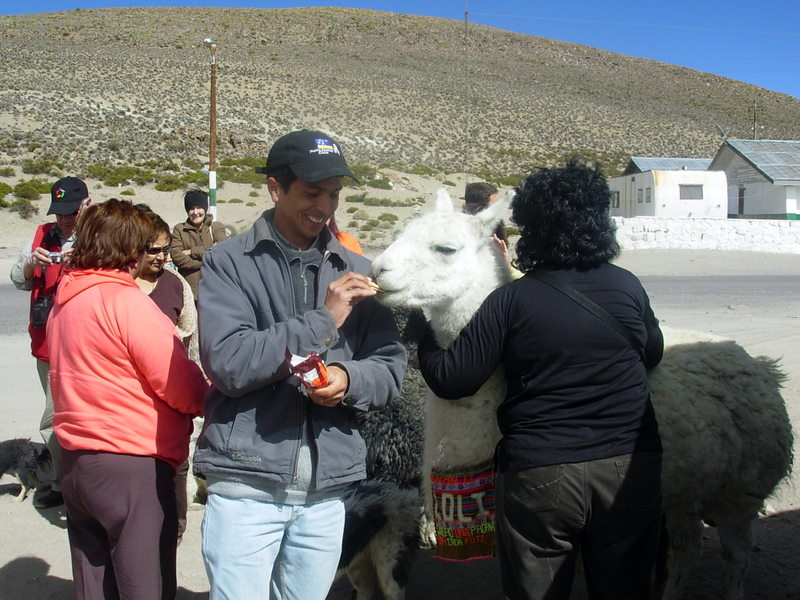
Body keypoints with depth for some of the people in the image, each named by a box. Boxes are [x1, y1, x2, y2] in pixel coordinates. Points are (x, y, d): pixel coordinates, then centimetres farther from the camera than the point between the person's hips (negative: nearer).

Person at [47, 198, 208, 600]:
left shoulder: (64, 302, 9)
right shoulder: (126, 300, -17)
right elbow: (182, 387, -18)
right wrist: (208, 399, 2)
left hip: (76, 461, 9)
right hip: (132, 465, -8)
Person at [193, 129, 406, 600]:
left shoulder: (355, 270, 10)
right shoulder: (229, 262, -1)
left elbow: (391, 365, 7)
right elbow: (228, 363, -14)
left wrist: (349, 380, -14)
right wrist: (322, 321, -16)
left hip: (328, 489, 4)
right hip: (247, 482, -3)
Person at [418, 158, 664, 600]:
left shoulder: (511, 300, -10)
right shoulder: (628, 287, -1)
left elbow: (451, 380, -9)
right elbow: (652, 354, 16)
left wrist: (422, 334, 8)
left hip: (538, 476, -3)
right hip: (630, 467, 3)